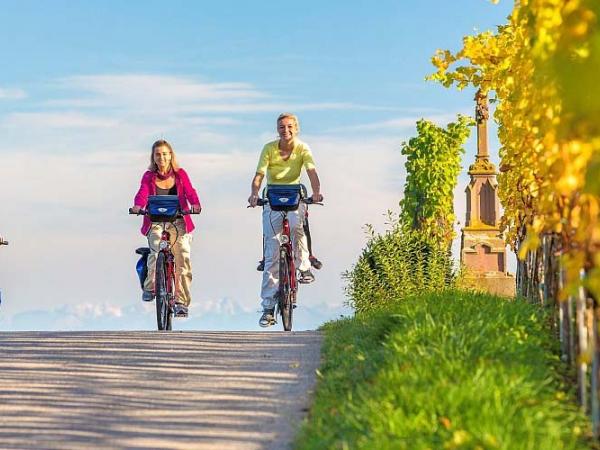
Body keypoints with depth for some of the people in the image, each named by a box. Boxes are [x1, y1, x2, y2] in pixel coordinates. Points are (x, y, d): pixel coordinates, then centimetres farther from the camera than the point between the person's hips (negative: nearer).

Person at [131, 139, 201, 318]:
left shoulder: (180, 174, 6)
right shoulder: (149, 176, 4)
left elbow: (190, 191, -8)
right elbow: (142, 193, -13)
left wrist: (195, 205, -31)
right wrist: (137, 206, -36)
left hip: (178, 222, 1)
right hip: (156, 222, -1)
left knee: (183, 257, -13)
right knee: (156, 250, -28)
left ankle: (181, 301, -6)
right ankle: (150, 287, -8)